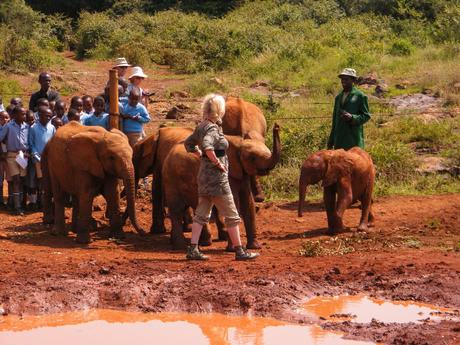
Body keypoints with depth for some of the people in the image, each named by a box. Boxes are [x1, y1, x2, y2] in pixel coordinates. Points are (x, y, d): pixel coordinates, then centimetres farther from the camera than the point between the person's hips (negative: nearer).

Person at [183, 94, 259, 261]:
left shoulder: (201, 126, 9)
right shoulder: (212, 128, -17)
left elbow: (188, 144, 22)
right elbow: (207, 146, -35)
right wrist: (218, 163, -24)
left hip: (205, 175, 9)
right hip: (216, 178, -9)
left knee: (202, 214, 10)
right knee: (232, 216, 1)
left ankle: (193, 249, 7)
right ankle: (239, 251, 5)